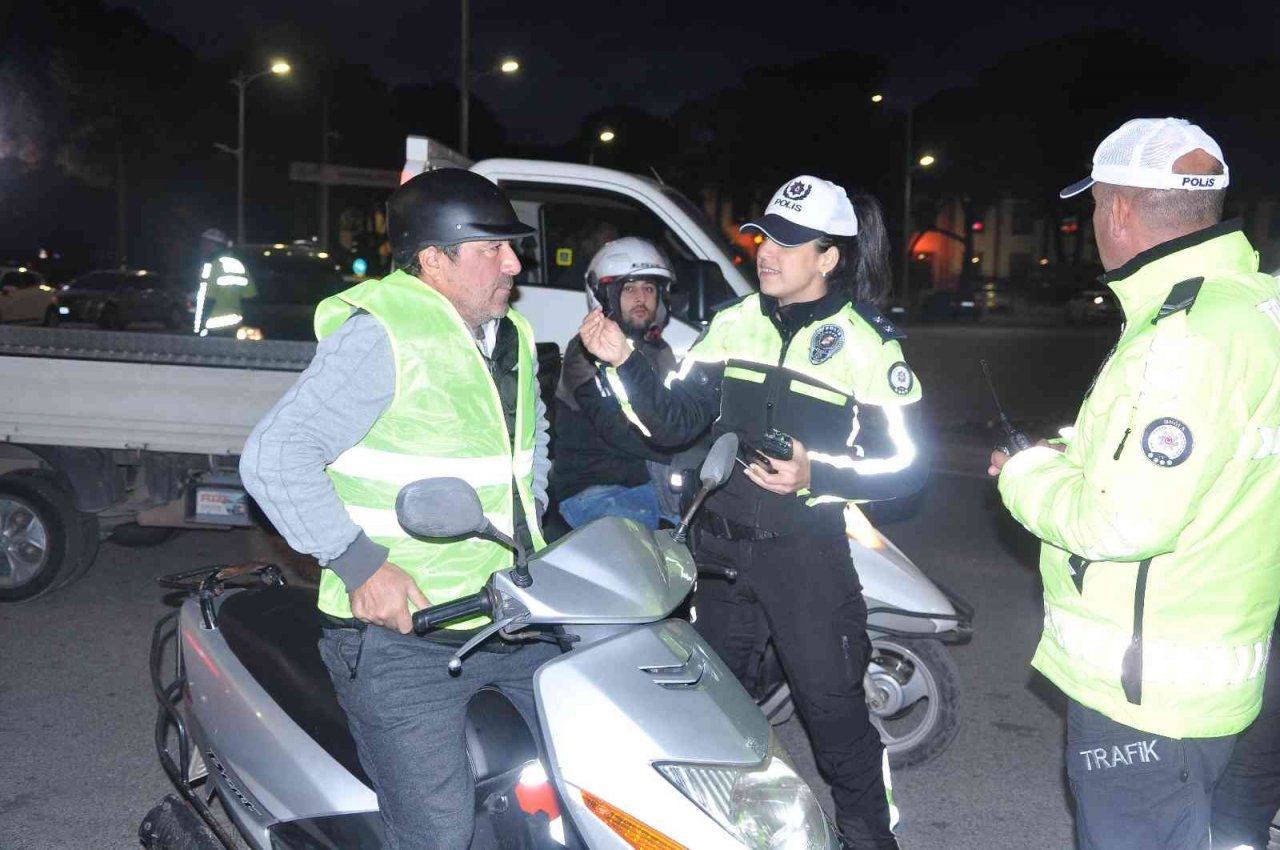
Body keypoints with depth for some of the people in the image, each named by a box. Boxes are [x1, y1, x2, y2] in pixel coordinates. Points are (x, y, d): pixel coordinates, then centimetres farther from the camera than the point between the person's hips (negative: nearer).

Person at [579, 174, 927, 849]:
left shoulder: (868, 342, -8)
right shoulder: (733, 324, 4)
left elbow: (904, 463, -9)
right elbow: (675, 423, 3)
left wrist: (817, 475, -24)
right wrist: (625, 361, -11)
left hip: (806, 547, -5)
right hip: (719, 541, 5)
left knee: (833, 710, 1)